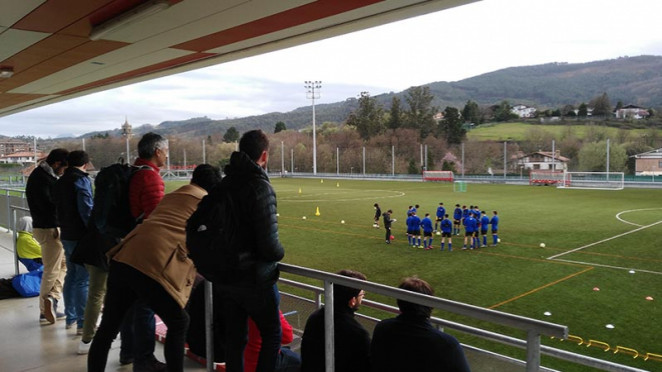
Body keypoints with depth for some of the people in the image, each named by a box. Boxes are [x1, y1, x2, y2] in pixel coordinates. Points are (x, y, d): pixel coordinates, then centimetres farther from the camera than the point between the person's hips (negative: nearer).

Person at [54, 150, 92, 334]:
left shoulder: (61, 181, 13)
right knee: (83, 280, -5)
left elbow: (59, 208, 18)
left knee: (71, 275, 17)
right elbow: (86, 210, -20)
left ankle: (70, 317, 25)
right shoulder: (81, 180, -13)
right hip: (81, 236, -9)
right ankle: (82, 323, -3)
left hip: (66, 235, 9)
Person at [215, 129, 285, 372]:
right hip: (254, 279, -6)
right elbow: (270, 245, -24)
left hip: (225, 278, 6)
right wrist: (280, 253, -3)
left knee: (234, 338, 17)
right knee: (272, 336, 14)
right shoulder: (260, 187, -20)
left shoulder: (224, 184, 1)